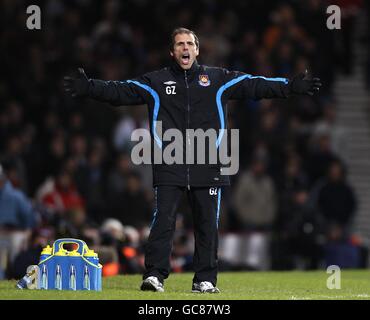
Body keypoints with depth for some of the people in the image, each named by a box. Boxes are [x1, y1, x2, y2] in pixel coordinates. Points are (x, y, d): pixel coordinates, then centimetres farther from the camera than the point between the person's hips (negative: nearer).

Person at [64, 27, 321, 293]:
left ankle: (205, 279, 12)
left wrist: (291, 87, 2)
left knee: (207, 225, 4)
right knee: (163, 220, -10)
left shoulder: (218, 79, 11)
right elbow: (120, 91, 6)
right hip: (169, 168, -1)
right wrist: (88, 88, -6)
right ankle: (155, 275, -9)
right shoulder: (156, 82, 10)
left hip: (208, 168, 1)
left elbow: (254, 85, 8)